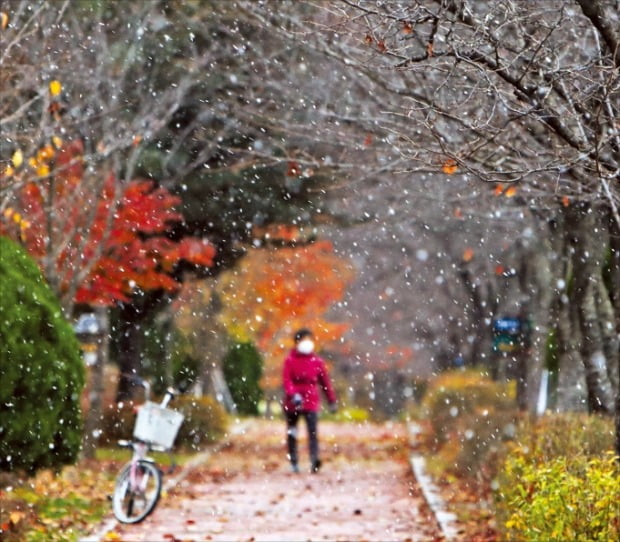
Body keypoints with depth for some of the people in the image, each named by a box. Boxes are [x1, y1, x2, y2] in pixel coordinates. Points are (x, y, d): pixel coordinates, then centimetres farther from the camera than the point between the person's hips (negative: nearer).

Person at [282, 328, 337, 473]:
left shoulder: (317, 362, 6)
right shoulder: (290, 360, -1)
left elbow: (325, 382, 12)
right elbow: (286, 380, -11)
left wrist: (332, 401, 14)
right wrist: (293, 394, -27)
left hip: (311, 402, 0)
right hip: (292, 402, 0)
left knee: (313, 431, -17)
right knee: (291, 433, 9)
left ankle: (314, 460, -28)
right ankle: (293, 462, 22)